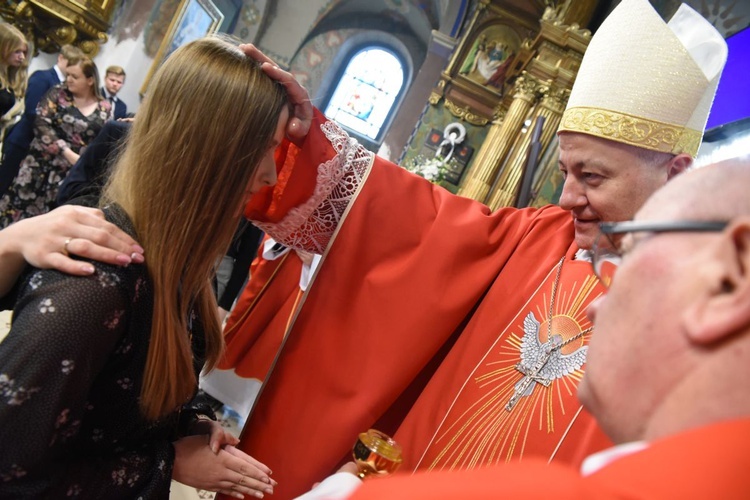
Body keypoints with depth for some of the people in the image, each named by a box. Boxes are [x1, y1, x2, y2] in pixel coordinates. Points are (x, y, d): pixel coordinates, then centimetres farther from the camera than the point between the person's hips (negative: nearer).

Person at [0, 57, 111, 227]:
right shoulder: (57, 93, 2)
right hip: (43, 165, 0)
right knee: (23, 206, -3)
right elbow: (41, 124, -9)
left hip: (74, 174, 1)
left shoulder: (104, 108, 4)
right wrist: (67, 152, -17)